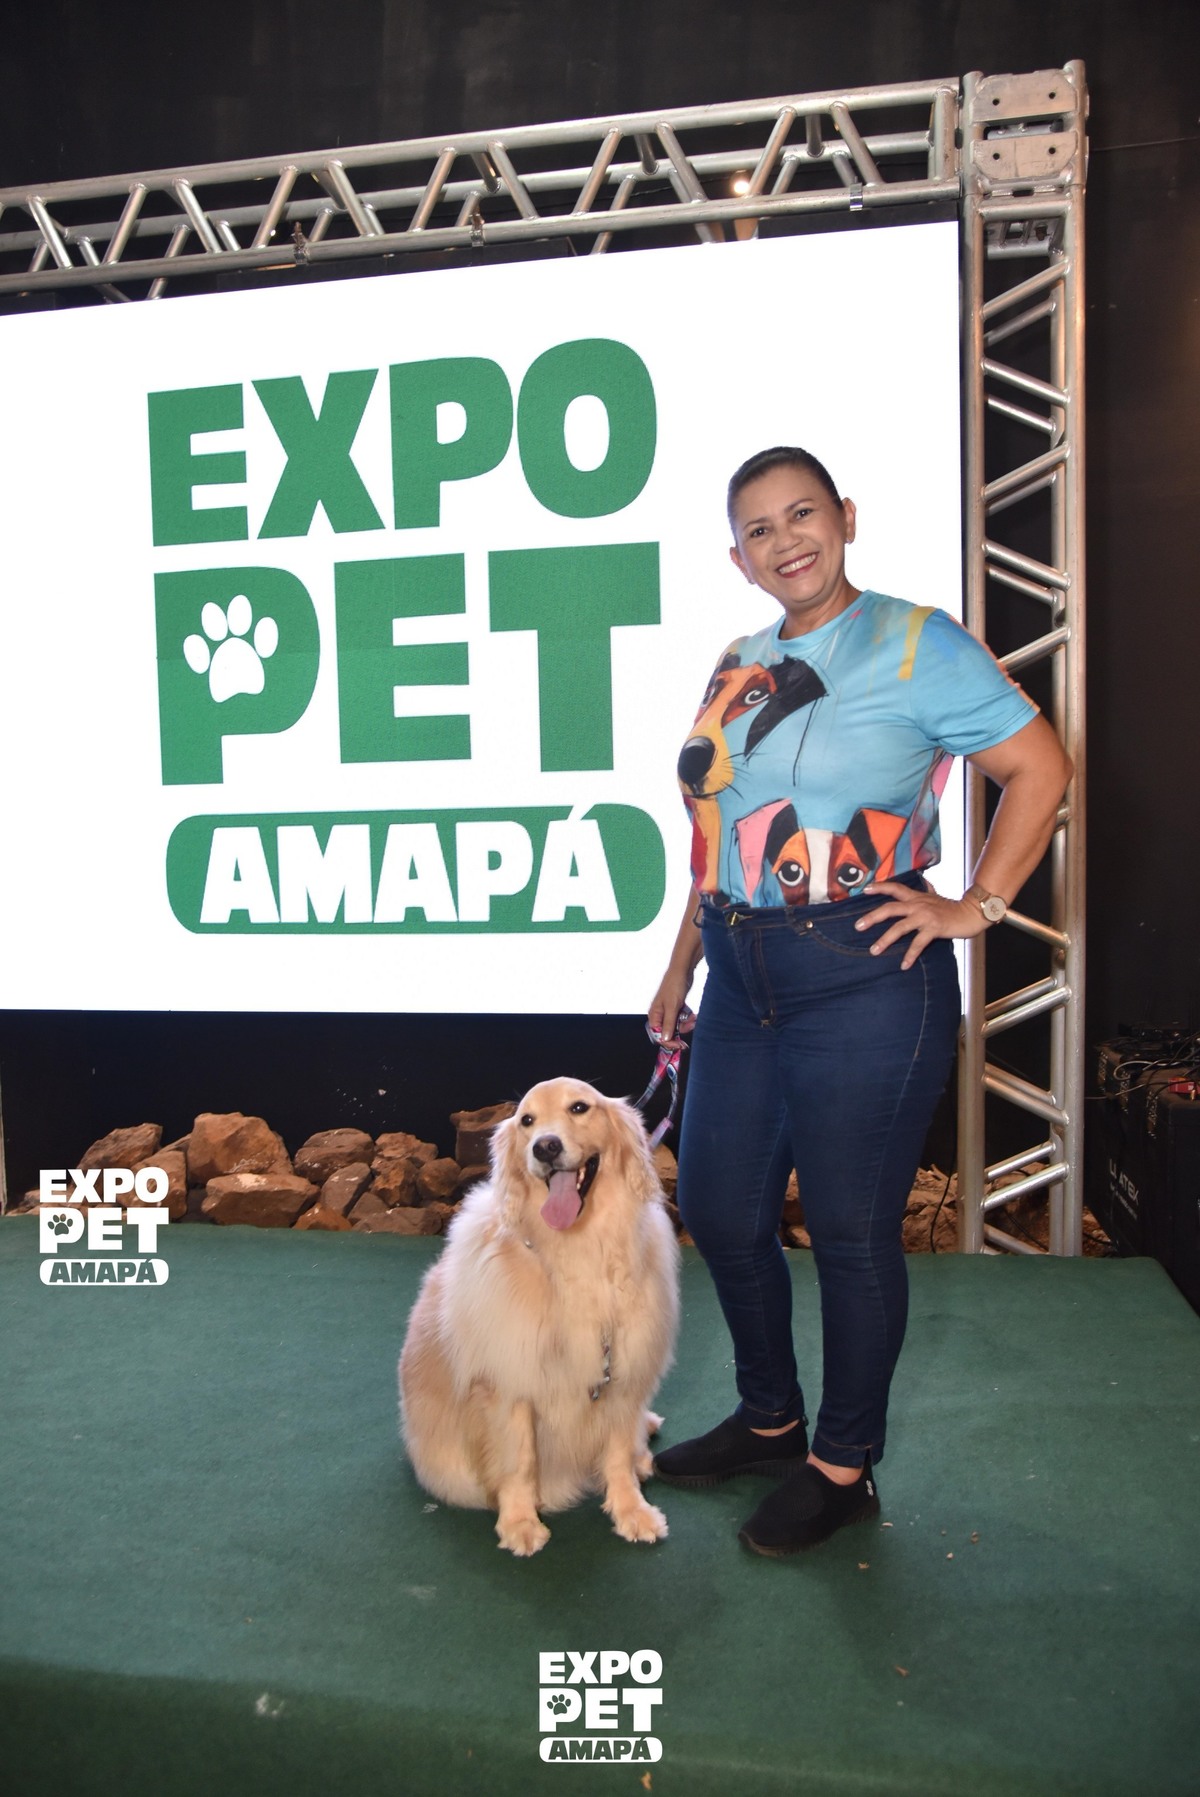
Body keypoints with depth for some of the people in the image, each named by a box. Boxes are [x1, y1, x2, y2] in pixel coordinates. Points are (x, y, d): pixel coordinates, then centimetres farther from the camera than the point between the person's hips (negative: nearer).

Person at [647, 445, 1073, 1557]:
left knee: (851, 1229, 4)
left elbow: (1040, 767, -6)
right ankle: (768, 1420, 37)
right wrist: (679, 972, 18)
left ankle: (844, 1466, 26)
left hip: (863, 981, -7)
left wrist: (974, 907, -11)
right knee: (719, 1212, 14)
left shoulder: (914, 642, -5)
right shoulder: (737, 668, 14)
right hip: (742, 981, 7)